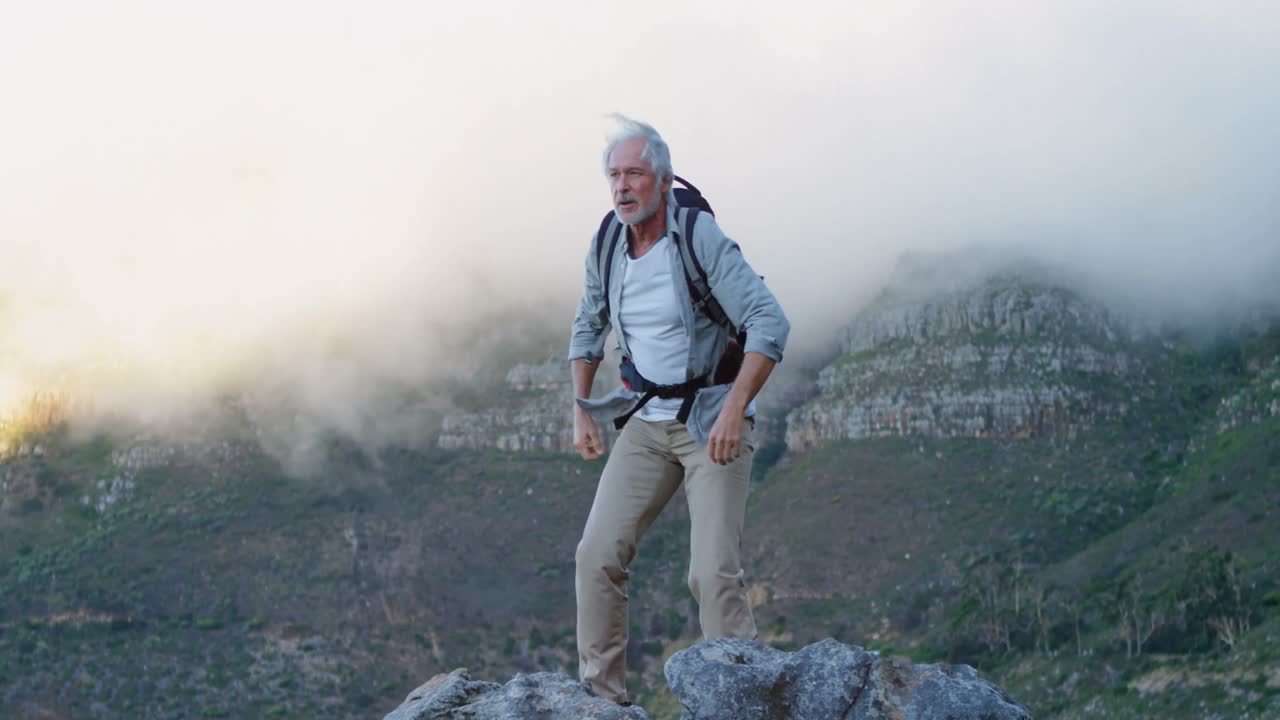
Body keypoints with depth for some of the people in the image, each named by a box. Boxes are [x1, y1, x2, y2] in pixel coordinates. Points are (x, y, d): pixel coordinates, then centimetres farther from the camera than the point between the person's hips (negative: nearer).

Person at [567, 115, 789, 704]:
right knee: (598, 556, -4)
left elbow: (770, 324, -23)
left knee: (713, 572, -16)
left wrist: (734, 410, -30)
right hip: (647, 422, 6)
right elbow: (587, 329, 19)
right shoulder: (606, 247, 1)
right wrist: (580, 410, 11)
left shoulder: (700, 238, -18)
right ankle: (601, 696, 6)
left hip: (714, 420, -5)